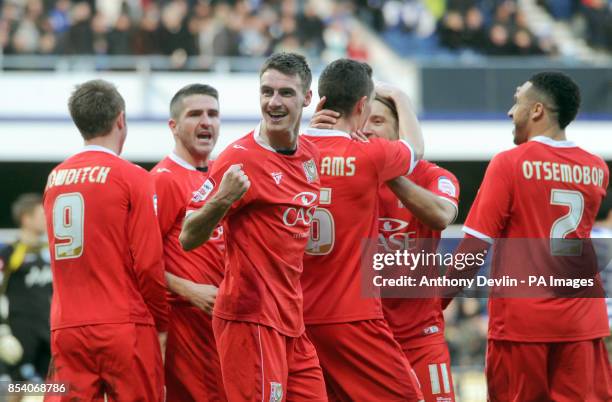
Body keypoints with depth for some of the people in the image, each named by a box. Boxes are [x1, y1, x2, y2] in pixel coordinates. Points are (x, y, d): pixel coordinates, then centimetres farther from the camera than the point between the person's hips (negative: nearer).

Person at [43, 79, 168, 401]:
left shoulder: (55, 178, 10)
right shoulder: (133, 178, -5)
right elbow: (148, 263, -8)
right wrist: (161, 324, 5)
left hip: (66, 328, 4)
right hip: (124, 326, -4)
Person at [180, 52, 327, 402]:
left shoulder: (311, 154, 9)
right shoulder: (240, 157, -12)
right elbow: (189, 239, -10)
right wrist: (221, 200, -31)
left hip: (292, 318, 8)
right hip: (252, 317, -8)